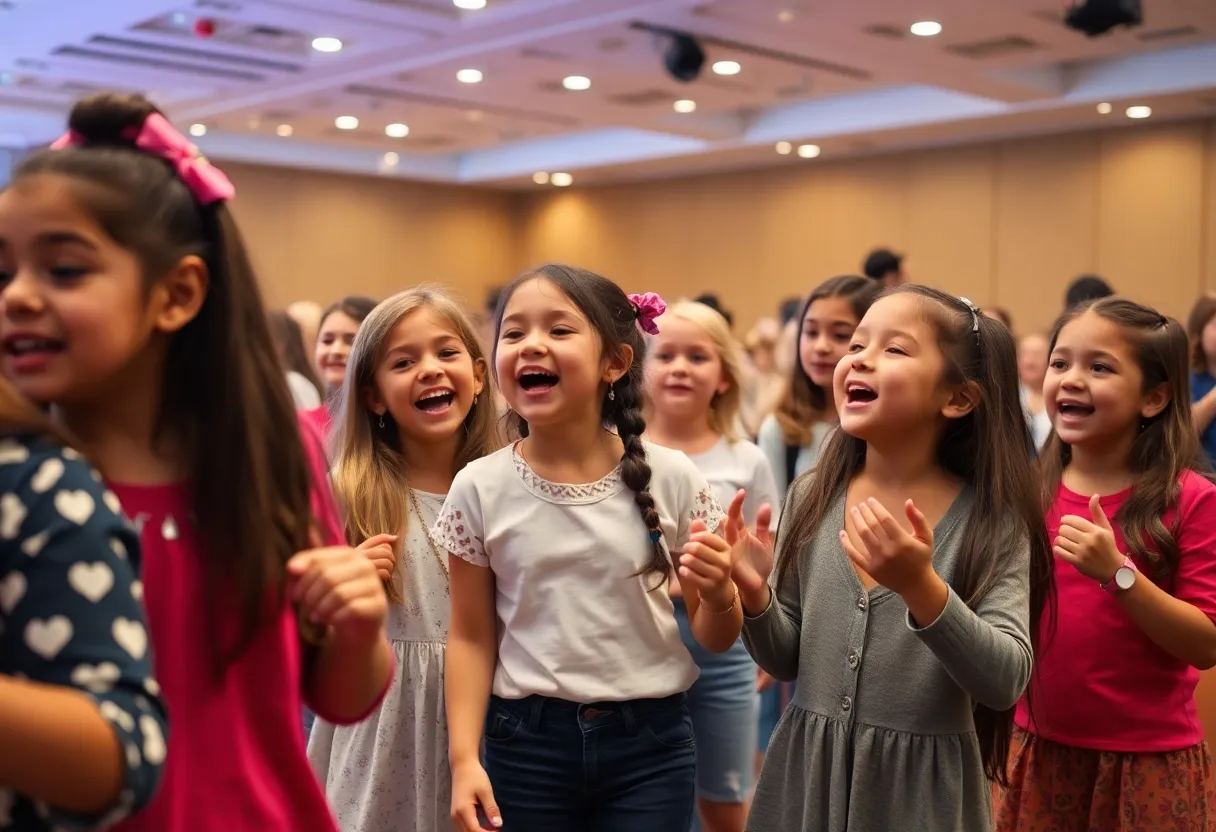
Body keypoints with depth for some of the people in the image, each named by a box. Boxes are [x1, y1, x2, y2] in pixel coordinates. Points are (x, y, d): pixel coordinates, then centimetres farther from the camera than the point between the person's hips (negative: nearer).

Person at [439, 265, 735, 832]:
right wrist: (464, 757, -7)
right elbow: (472, 638, 2)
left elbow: (713, 639, 2)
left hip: (650, 742, 0)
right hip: (526, 742, 0)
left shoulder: (670, 478, -7)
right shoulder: (480, 488, -6)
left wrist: (719, 595, -19)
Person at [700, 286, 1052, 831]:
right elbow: (787, 662, 3)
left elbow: (1005, 682, -17)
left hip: (922, 786, -2)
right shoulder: (813, 497, -3)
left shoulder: (991, 518, -11)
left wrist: (920, 587, -29)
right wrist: (756, 597, -15)